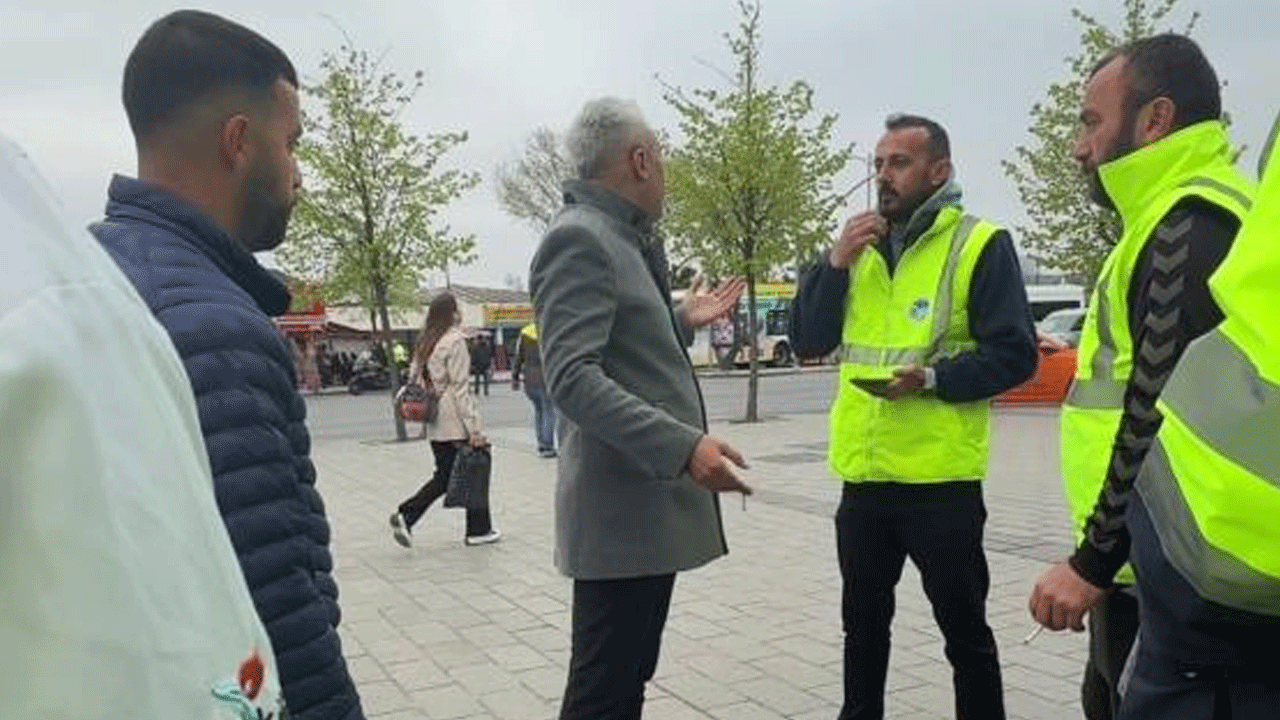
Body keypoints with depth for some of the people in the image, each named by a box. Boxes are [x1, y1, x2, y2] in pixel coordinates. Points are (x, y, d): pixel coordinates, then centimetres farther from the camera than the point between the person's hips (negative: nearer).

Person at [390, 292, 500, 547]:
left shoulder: (425, 343, 11)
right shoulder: (455, 340, -13)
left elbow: (413, 378, 14)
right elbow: (459, 387, -16)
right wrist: (474, 428, -15)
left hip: (436, 424, 8)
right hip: (456, 422, -8)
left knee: (444, 477, 15)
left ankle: (405, 515, 5)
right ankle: (478, 530, 15)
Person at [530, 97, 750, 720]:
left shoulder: (618, 240, 16)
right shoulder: (579, 239, -14)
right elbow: (574, 378, -25)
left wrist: (681, 322, 22)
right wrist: (682, 446, -30)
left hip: (648, 505, 10)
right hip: (621, 513, -10)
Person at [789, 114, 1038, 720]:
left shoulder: (980, 243, -5)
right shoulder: (860, 247, 11)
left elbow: (1014, 355, -10)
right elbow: (806, 342, 4)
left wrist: (933, 378, -23)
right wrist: (835, 263, -7)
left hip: (941, 477, -5)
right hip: (863, 475, 5)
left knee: (964, 628, 11)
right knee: (863, 621, 20)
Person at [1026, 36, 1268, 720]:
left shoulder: (1192, 225, -14)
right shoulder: (1182, 219, 19)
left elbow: (1167, 415, -21)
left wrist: (1093, 561, -16)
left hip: (1179, 572, -10)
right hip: (1159, 561, 10)